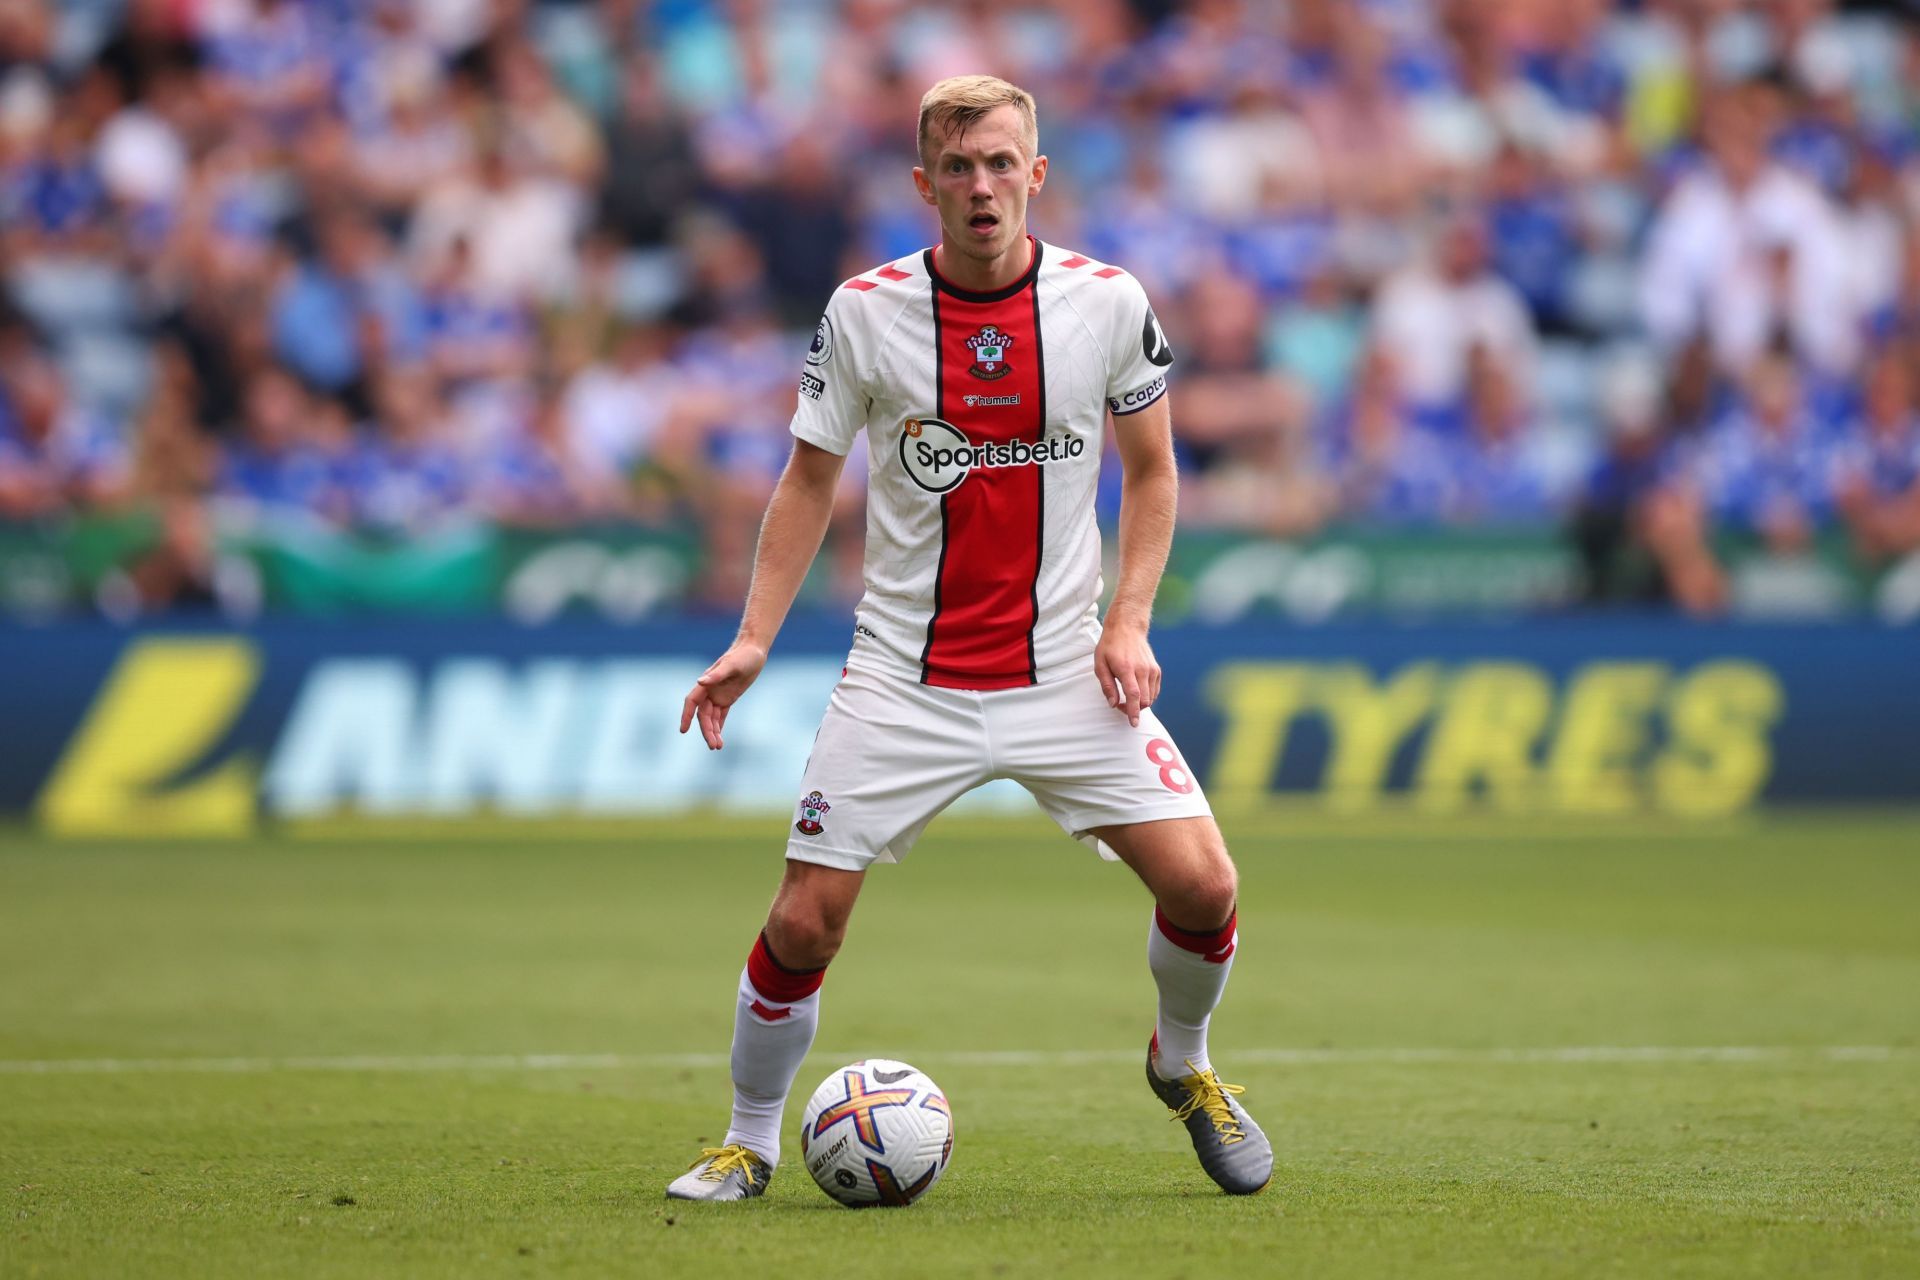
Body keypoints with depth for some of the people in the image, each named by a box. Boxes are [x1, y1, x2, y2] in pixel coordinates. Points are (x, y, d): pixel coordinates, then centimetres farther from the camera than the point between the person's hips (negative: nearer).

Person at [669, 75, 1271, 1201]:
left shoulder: (1110, 303, -4)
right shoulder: (864, 313, -5)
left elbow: (1152, 471, 9)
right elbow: (810, 481, 7)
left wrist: (1128, 623, -4)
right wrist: (754, 641, -3)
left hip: (1067, 673, 1)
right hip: (903, 679, 0)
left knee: (1203, 887, -11)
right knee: (803, 925, -7)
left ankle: (1184, 1063, 21)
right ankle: (750, 1142, 17)